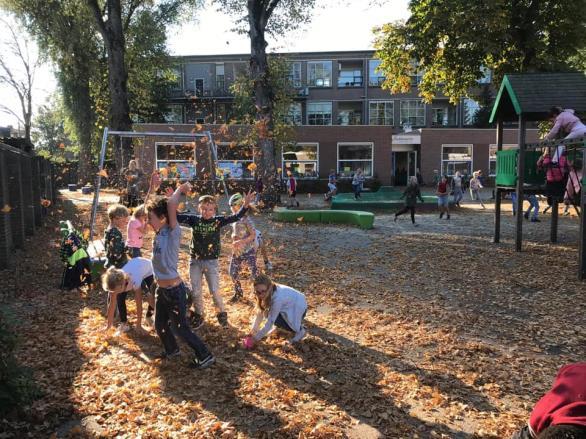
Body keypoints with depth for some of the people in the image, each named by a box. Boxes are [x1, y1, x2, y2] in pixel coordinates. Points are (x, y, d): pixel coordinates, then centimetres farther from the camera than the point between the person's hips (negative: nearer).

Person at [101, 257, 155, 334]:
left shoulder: (135, 281, -46)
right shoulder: (115, 284, -31)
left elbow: (139, 304, -36)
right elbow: (111, 305, -20)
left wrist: (138, 325, -30)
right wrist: (109, 325, -15)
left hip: (148, 270, -4)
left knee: (150, 297, -20)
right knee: (120, 297, -15)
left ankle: (149, 316, 10)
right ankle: (123, 322, 2)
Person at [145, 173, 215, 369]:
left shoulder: (173, 233, -18)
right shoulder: (159, 232, 4)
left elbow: (171, 205, -32)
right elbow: (148, 207, 13)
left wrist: (180, 189, -17)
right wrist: (152, 187, 6)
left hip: (174, 291, -8)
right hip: (161, 289, 8)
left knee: (180, 328, 2)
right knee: (160, 325, 20)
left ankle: (205, 356, 16)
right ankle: (172, 350, 44)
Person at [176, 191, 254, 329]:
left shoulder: (218, 221, -8)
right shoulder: (194, 219, -5)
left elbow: (235, 217, -17)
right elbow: (176, 217, -9)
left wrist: (245, 205, -32)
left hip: (212, 262, -1)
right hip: (195, 261, 2)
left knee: (215, 291, 2)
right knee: (195, 292, 9)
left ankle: (221, 313, 26)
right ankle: (199, 315, 30)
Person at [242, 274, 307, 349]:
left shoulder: (277, 298, -36)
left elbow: (270, 323, -29)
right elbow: (260, 312, -3)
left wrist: (255, 338, -20)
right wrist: (253, 331, -5)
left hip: (299, 309, -8)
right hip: (290, 305, 8)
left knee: (275, 319, -23)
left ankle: (300, 330, -2)